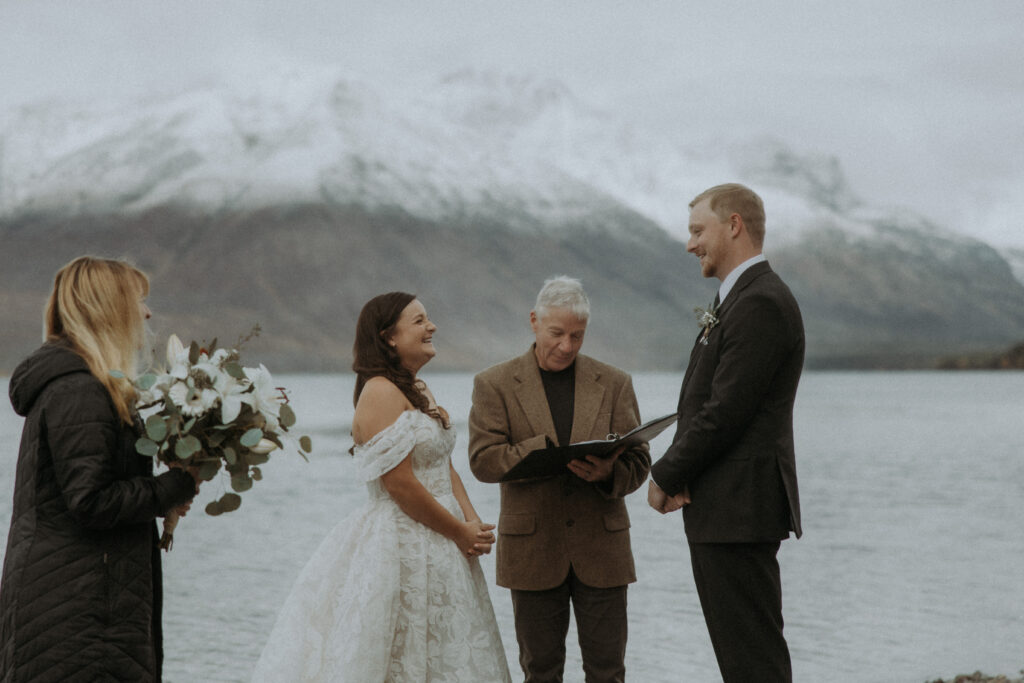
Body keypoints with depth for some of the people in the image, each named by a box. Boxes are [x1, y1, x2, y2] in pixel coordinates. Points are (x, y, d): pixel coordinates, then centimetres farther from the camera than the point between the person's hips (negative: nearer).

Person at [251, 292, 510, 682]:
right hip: (400, 545, -10)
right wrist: (461, 533, -12)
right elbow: (401, 485, -20)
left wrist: (471, 522, -2)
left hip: (437, 549, 10)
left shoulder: (419, 391, 14)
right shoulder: (381, 393, -16)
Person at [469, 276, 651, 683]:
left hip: (601, 546, 1)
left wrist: (609, 473, -20)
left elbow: (638, 461, 4)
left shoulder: (614, 383, 7)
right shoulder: (495, 385, 2)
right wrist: (551, 452, -22)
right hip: (532, 550, -1)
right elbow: (483, 460, -9)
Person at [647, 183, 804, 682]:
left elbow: (725, 412, -20)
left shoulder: (761, 303, -16)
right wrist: (674, 471, 0)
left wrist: (666, 476, -9)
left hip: (739, 508, -11)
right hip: (731, 511, 11)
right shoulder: (741, 299, 18)